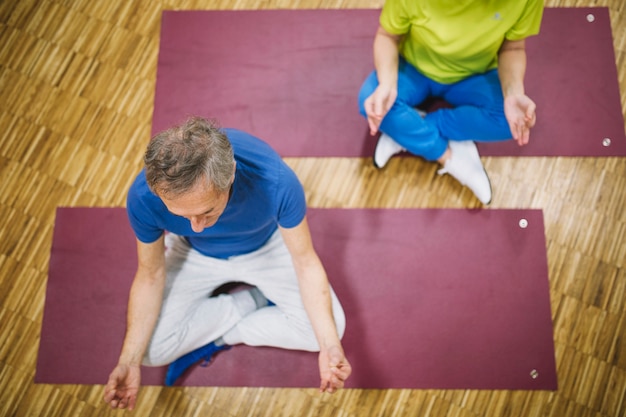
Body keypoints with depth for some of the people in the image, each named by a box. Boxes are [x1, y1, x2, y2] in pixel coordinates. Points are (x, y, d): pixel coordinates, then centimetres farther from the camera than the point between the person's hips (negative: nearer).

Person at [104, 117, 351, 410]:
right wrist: (129, 362, -28)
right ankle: (255, 299, 4)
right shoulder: (144, 197, -35)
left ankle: (218, 335, 2)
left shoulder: (276, 182, -40)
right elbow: (151, 275, -17)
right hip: (195, 255, 1)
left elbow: (305, 261, -25)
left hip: (267, 246, 0)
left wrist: (329, 345, -37)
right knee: (153, 350, -12)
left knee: (331, 328, -14)